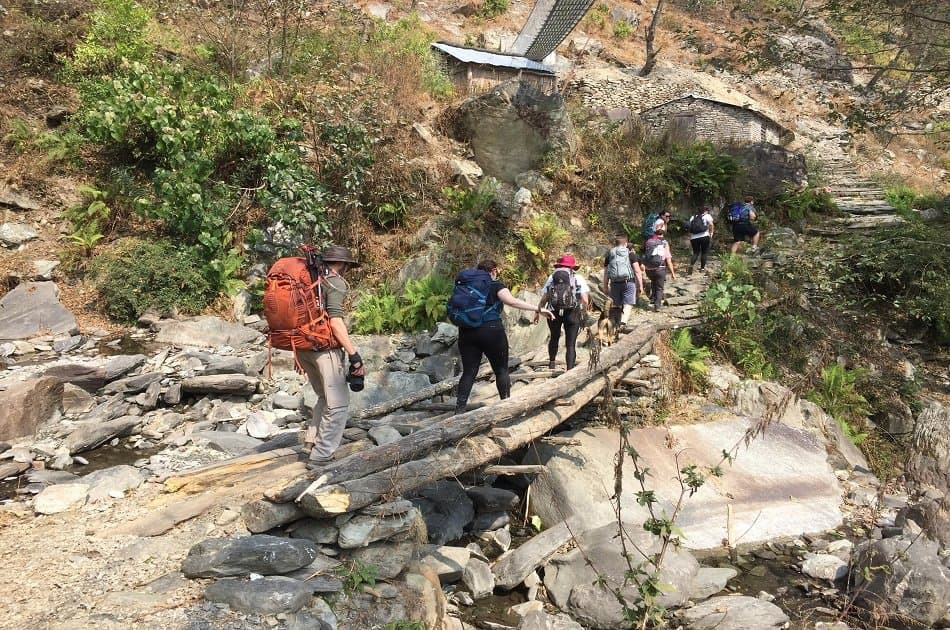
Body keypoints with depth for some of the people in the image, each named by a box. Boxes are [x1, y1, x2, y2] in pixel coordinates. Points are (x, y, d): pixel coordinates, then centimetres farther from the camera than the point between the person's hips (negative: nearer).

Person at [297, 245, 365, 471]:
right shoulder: (335, 282, -8)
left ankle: (313, 442, 20)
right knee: (338, 404, 0)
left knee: (325, 397, 24)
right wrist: (354, 354, -18)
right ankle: (321, 457, 1)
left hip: (301, 346, 8)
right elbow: (335, 321, -18)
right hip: (324, 347, -8)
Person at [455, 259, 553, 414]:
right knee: (501, 370, 10)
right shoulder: (496, 285, -2)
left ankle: (459, 409, 0)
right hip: (491, 331, -4)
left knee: (469, 372, 7)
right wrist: (538, 309, -20)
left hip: (467, 332, 5)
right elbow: (511, 301, -18)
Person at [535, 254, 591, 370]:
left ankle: (551, 362, 27)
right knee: (571, 344, 4)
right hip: (572, 313, -2)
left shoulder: (551, 278, 9)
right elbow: (585, 300, -3)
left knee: (554, 337, 25)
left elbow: (543, 298, 4)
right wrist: (583, 313, 12)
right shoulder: (578, 278, 5)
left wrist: (537, 312, 15)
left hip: (554, 312, 2)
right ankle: (570, 370, -1)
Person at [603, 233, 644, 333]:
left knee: (616, 305, 13)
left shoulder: (609, 255, 8)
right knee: (627, 305, -4)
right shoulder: (630, 254, 0)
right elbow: (637, 271, -5)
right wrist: (640, 285, -1)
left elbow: (606, 273, 10)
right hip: (628, 282, -3)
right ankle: (623, 324, -22)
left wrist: (605, 287, 17)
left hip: (615, 283, 3)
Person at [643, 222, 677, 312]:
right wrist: (672, 272, -1)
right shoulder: (664, 243, -7)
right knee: (659, 288, 13)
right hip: (660, 269, -3)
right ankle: (657, 305, 8)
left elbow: (644, 255, 7)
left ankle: (653, 298, 29)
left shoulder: (649, 241, 1)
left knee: (653, 282, 31)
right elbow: (668, 260, -8)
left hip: (649, 270, 3)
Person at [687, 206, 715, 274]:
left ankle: (691, 266, -13)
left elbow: (690, 229, 14)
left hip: (694, 238, 4)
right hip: (704, 237, -3)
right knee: (704, 253, 10)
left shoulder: (693, 217, 16)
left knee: (695, 253, 10)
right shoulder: (707, 216, 4)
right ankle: (702, 268, 13)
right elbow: (711, 224, -15)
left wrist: (690, 239, 18)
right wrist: (711, 233, -6)